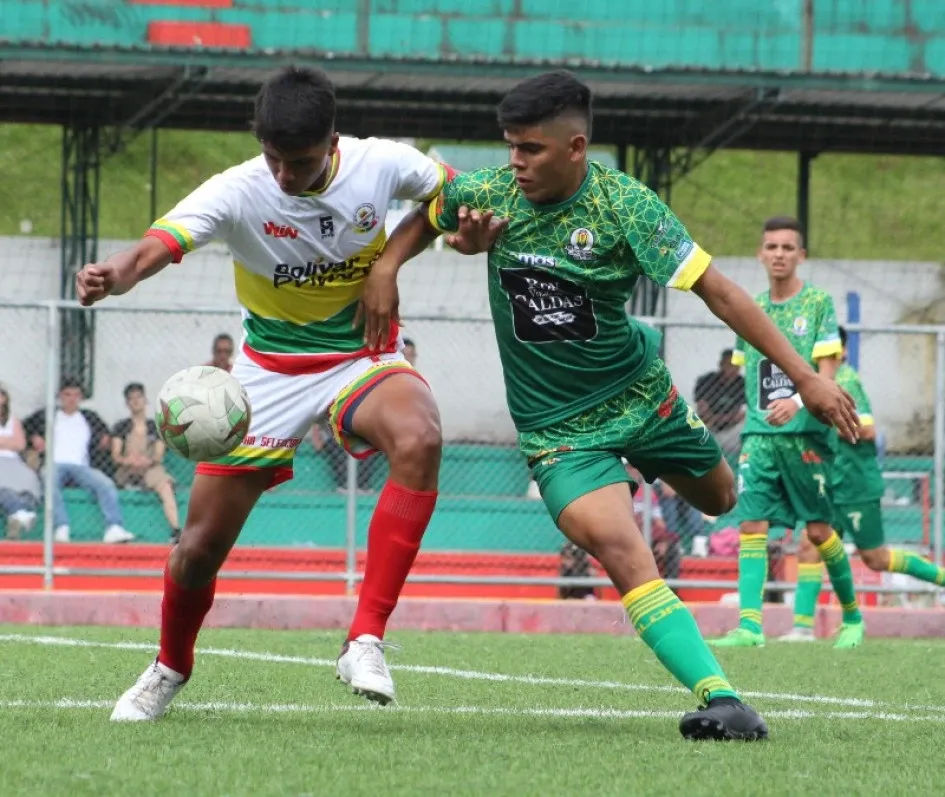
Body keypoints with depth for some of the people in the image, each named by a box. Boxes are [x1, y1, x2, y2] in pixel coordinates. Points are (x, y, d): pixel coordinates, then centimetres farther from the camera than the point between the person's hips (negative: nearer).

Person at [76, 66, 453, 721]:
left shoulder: (380, 164, -16)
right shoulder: (238, 192, -23)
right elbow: (160, 244, -40)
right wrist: (114, 275, -63)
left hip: (364, 354, 0)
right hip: (272, 367, 0)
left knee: (420, 439, -35)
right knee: (202, 544, 2)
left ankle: (366, 641, -30)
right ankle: (170, 668, 36)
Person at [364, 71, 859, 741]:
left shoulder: (623, 204, -19)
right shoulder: (490, 193, -11)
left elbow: (715, 289, -19)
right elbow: (430, 214, 14)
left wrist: (805, 376, -23)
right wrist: (386, 266, -5)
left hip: (639, 395, 1)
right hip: (556, 427, -1)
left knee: (718, 499, 24)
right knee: (626, 558, -23)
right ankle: (721, 701, -29)